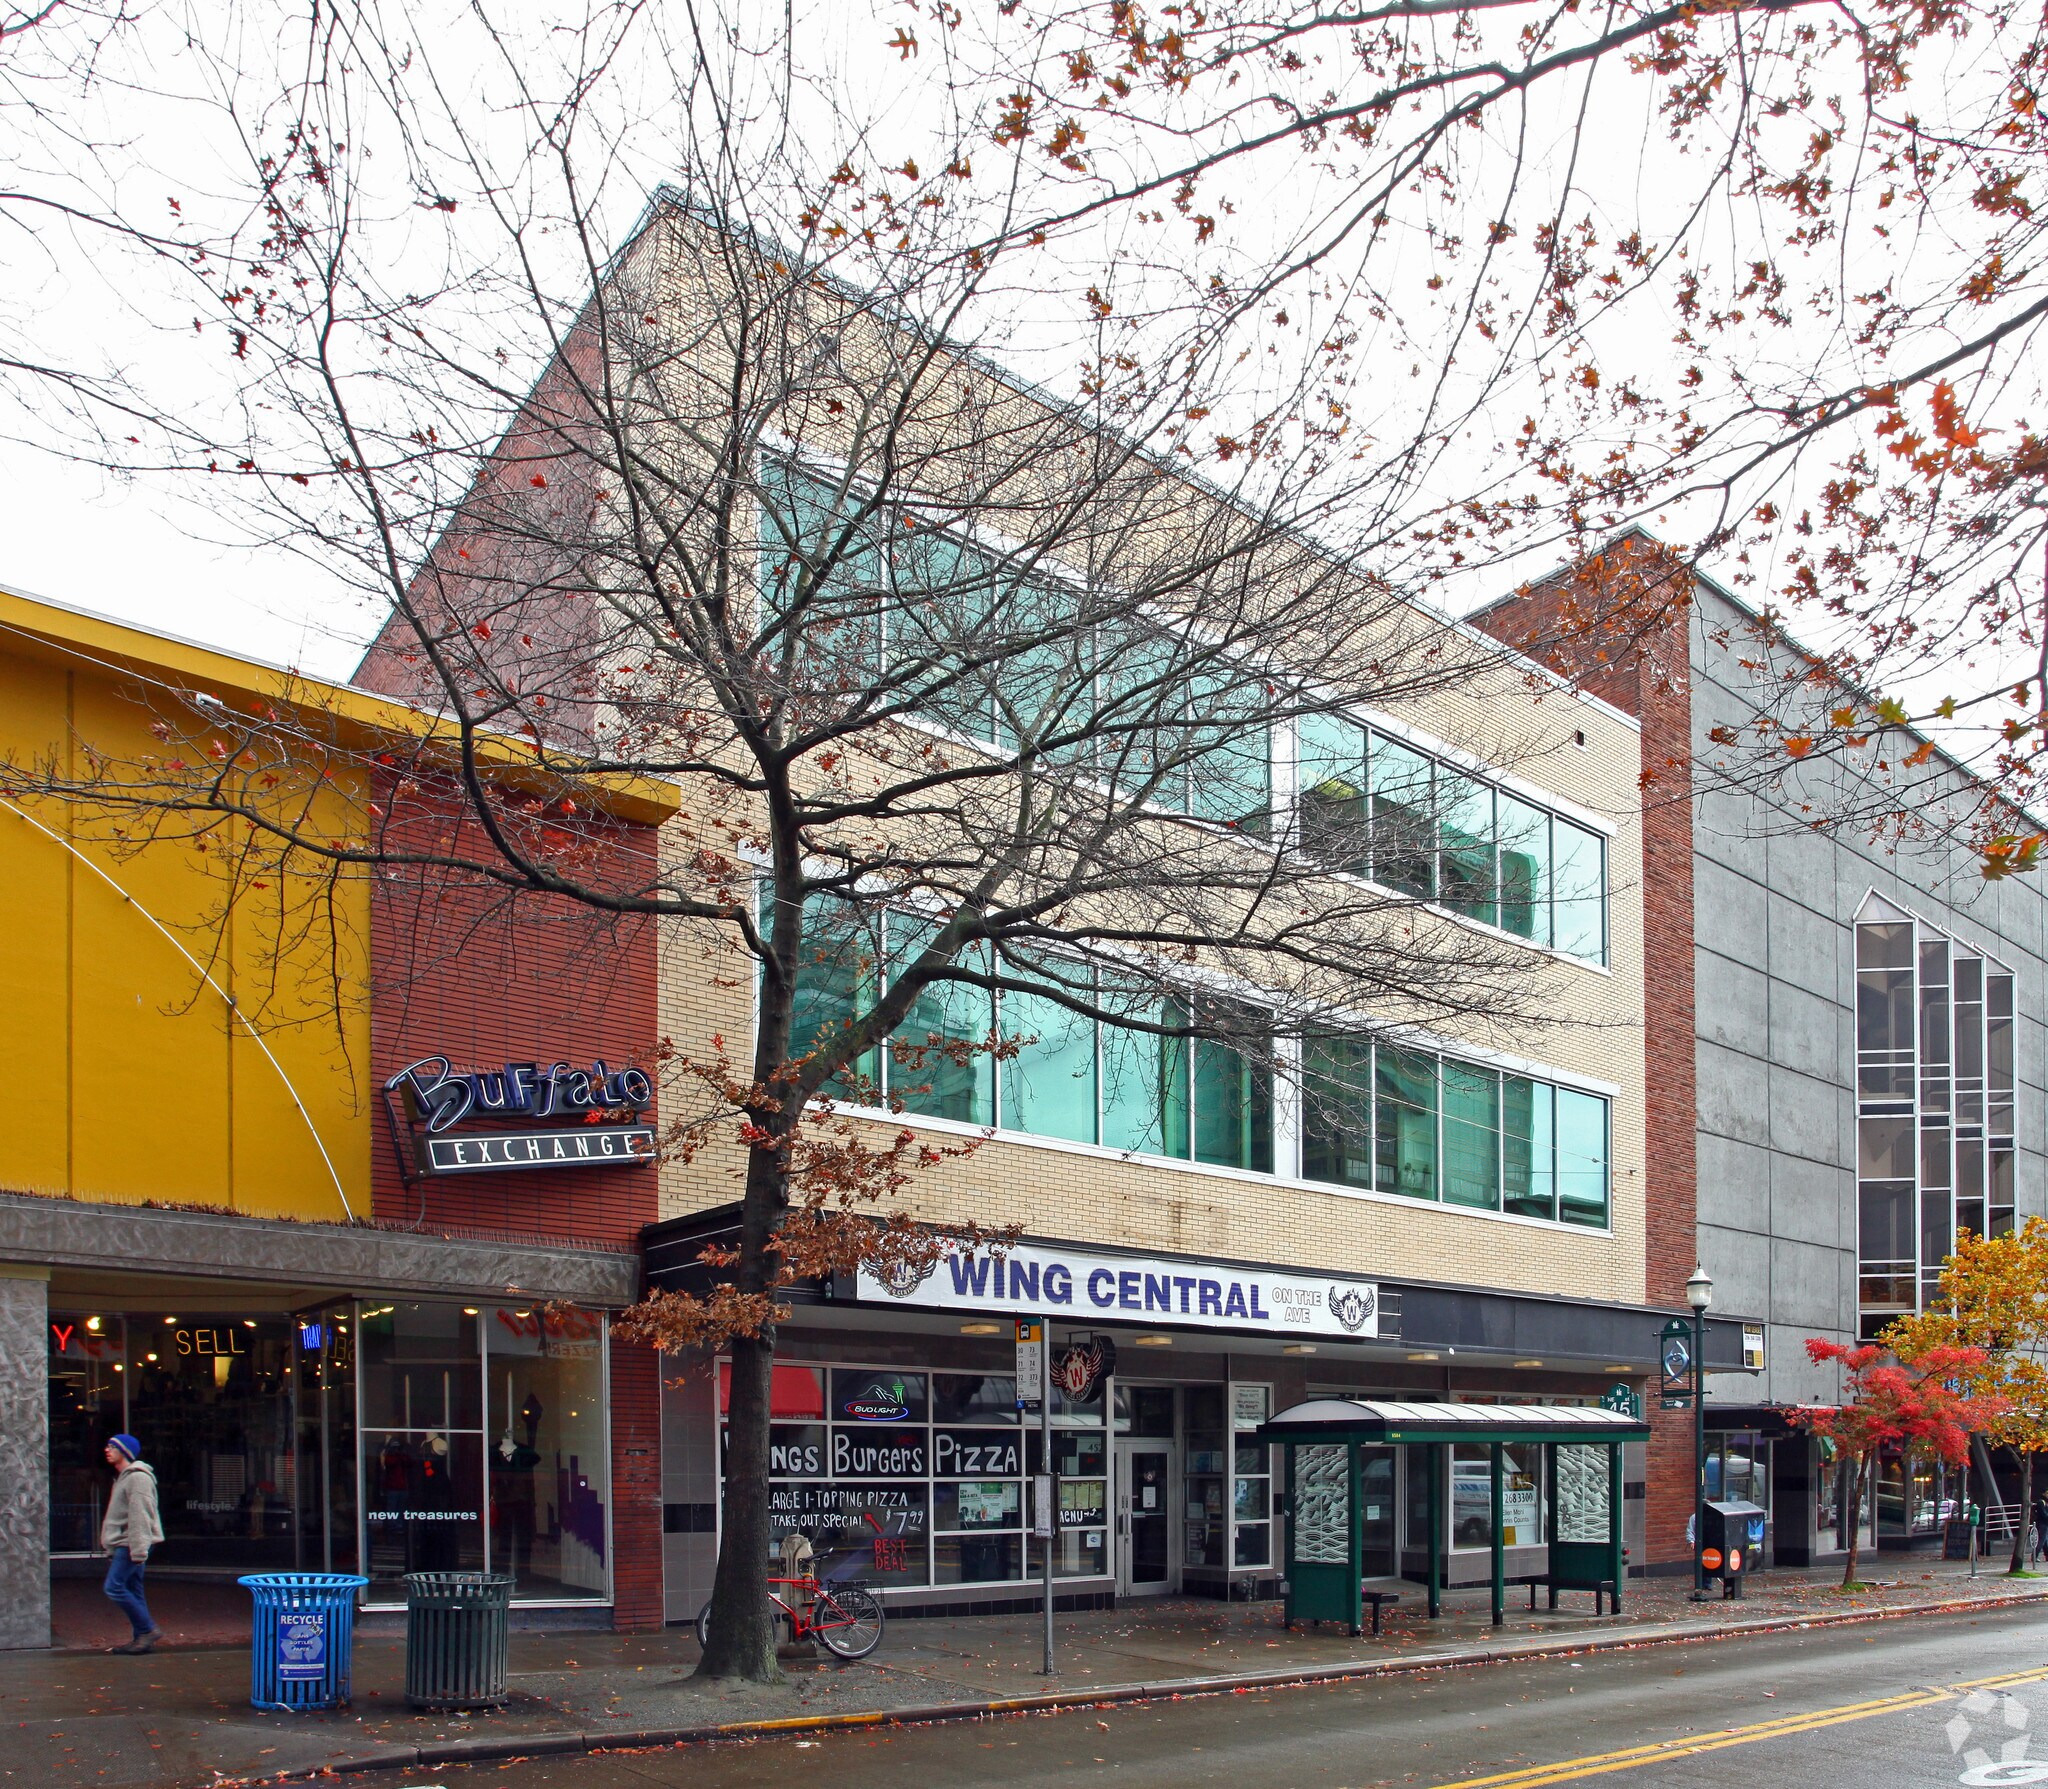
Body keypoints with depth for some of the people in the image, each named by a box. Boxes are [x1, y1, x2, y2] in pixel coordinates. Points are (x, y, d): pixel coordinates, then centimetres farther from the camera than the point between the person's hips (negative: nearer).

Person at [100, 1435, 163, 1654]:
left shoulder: (137, 1478, -13)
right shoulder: (123, 1477, 20)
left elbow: (140, 1516, -20)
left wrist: (138, 1550, -25)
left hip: (131, 1543, -10)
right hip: (123, 1544, 10)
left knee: (115, 1587, -14)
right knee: (132, 1591, 9)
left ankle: (148, 1629, -11)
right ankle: (143, 1637, 10)